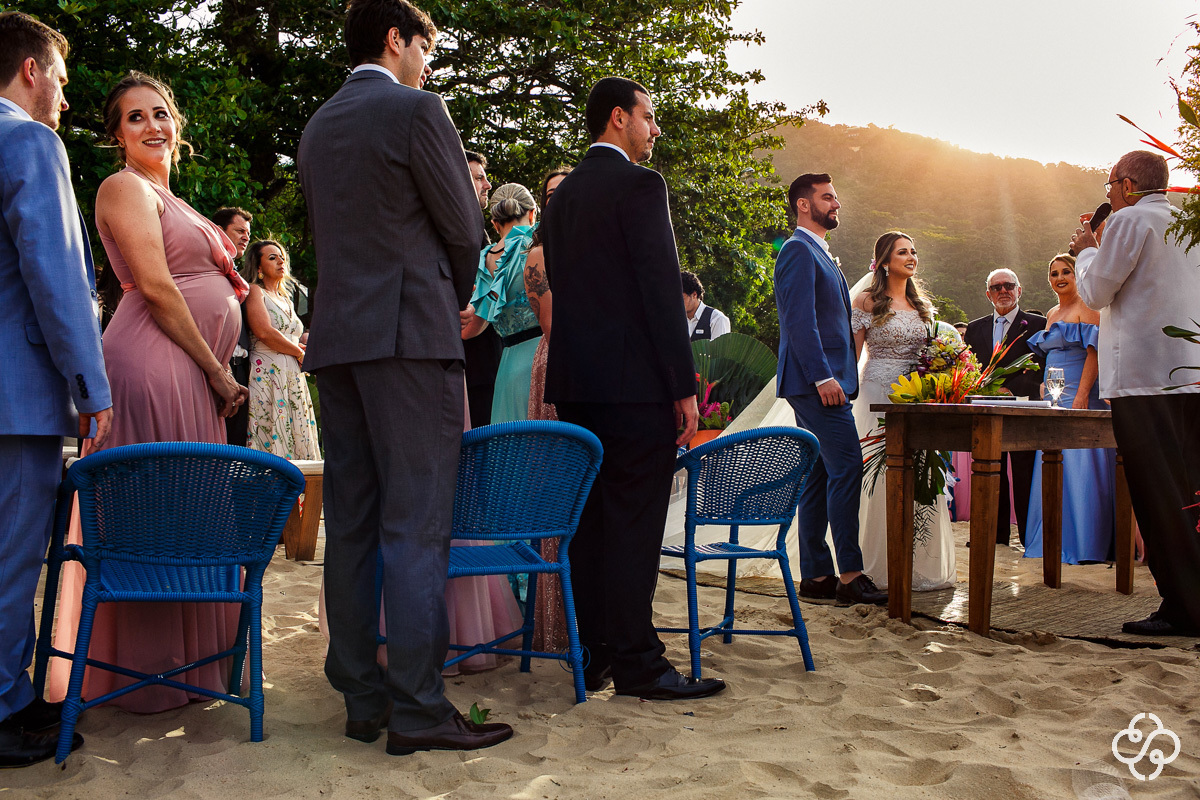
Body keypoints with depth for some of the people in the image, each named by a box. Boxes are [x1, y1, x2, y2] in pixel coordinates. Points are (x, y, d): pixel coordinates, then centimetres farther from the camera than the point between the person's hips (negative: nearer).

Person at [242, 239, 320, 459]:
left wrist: (303, 350, 6)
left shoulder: (287, 302, 24)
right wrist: (300, 353, -2)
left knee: (298, 440, -1)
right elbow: (264, 332, -12)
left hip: (294, 378, 7)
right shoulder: (254, 291, 2)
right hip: (267, 374, -7)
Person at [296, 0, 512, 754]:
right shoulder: (417, 109, -4)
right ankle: (417, 708, -6)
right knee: (417, 524, -7)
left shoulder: (318, 126, 18)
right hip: (411, 332, -7)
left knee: (352, 523, 7)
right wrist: (459, 299, 14)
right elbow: (464, 229, -5)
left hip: (336, 337, 7)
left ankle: (362, 697, 12)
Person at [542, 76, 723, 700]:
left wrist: (577, 365, 20)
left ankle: (590, 656, 17)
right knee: (634, 522, -4)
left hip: (575, 384, 8)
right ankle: (636, 663, 0)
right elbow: (661, 288, -14)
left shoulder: (563, 193, 16)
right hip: (635, 381, -8)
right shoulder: (640, 185, -8)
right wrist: (684, 385, -12)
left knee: (589, 520, 11)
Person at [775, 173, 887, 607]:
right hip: (815, 380, -10)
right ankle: (849, 575, -12)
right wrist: (823, 376, -23)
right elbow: (800, 320, -18)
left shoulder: (817, 253, 24)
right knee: (847, 465, -14)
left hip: (823, 382, 10)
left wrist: (833, 376, 17)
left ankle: (816, 575, 12)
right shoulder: (798, 251, -7)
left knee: (820, 475, 9)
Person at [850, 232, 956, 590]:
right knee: (883, 478, -6)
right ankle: (882, 568, 2)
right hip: (880, 396, -5)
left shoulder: (922, 304, 16)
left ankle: (922, 565, 10)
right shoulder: (867, 301, 0)